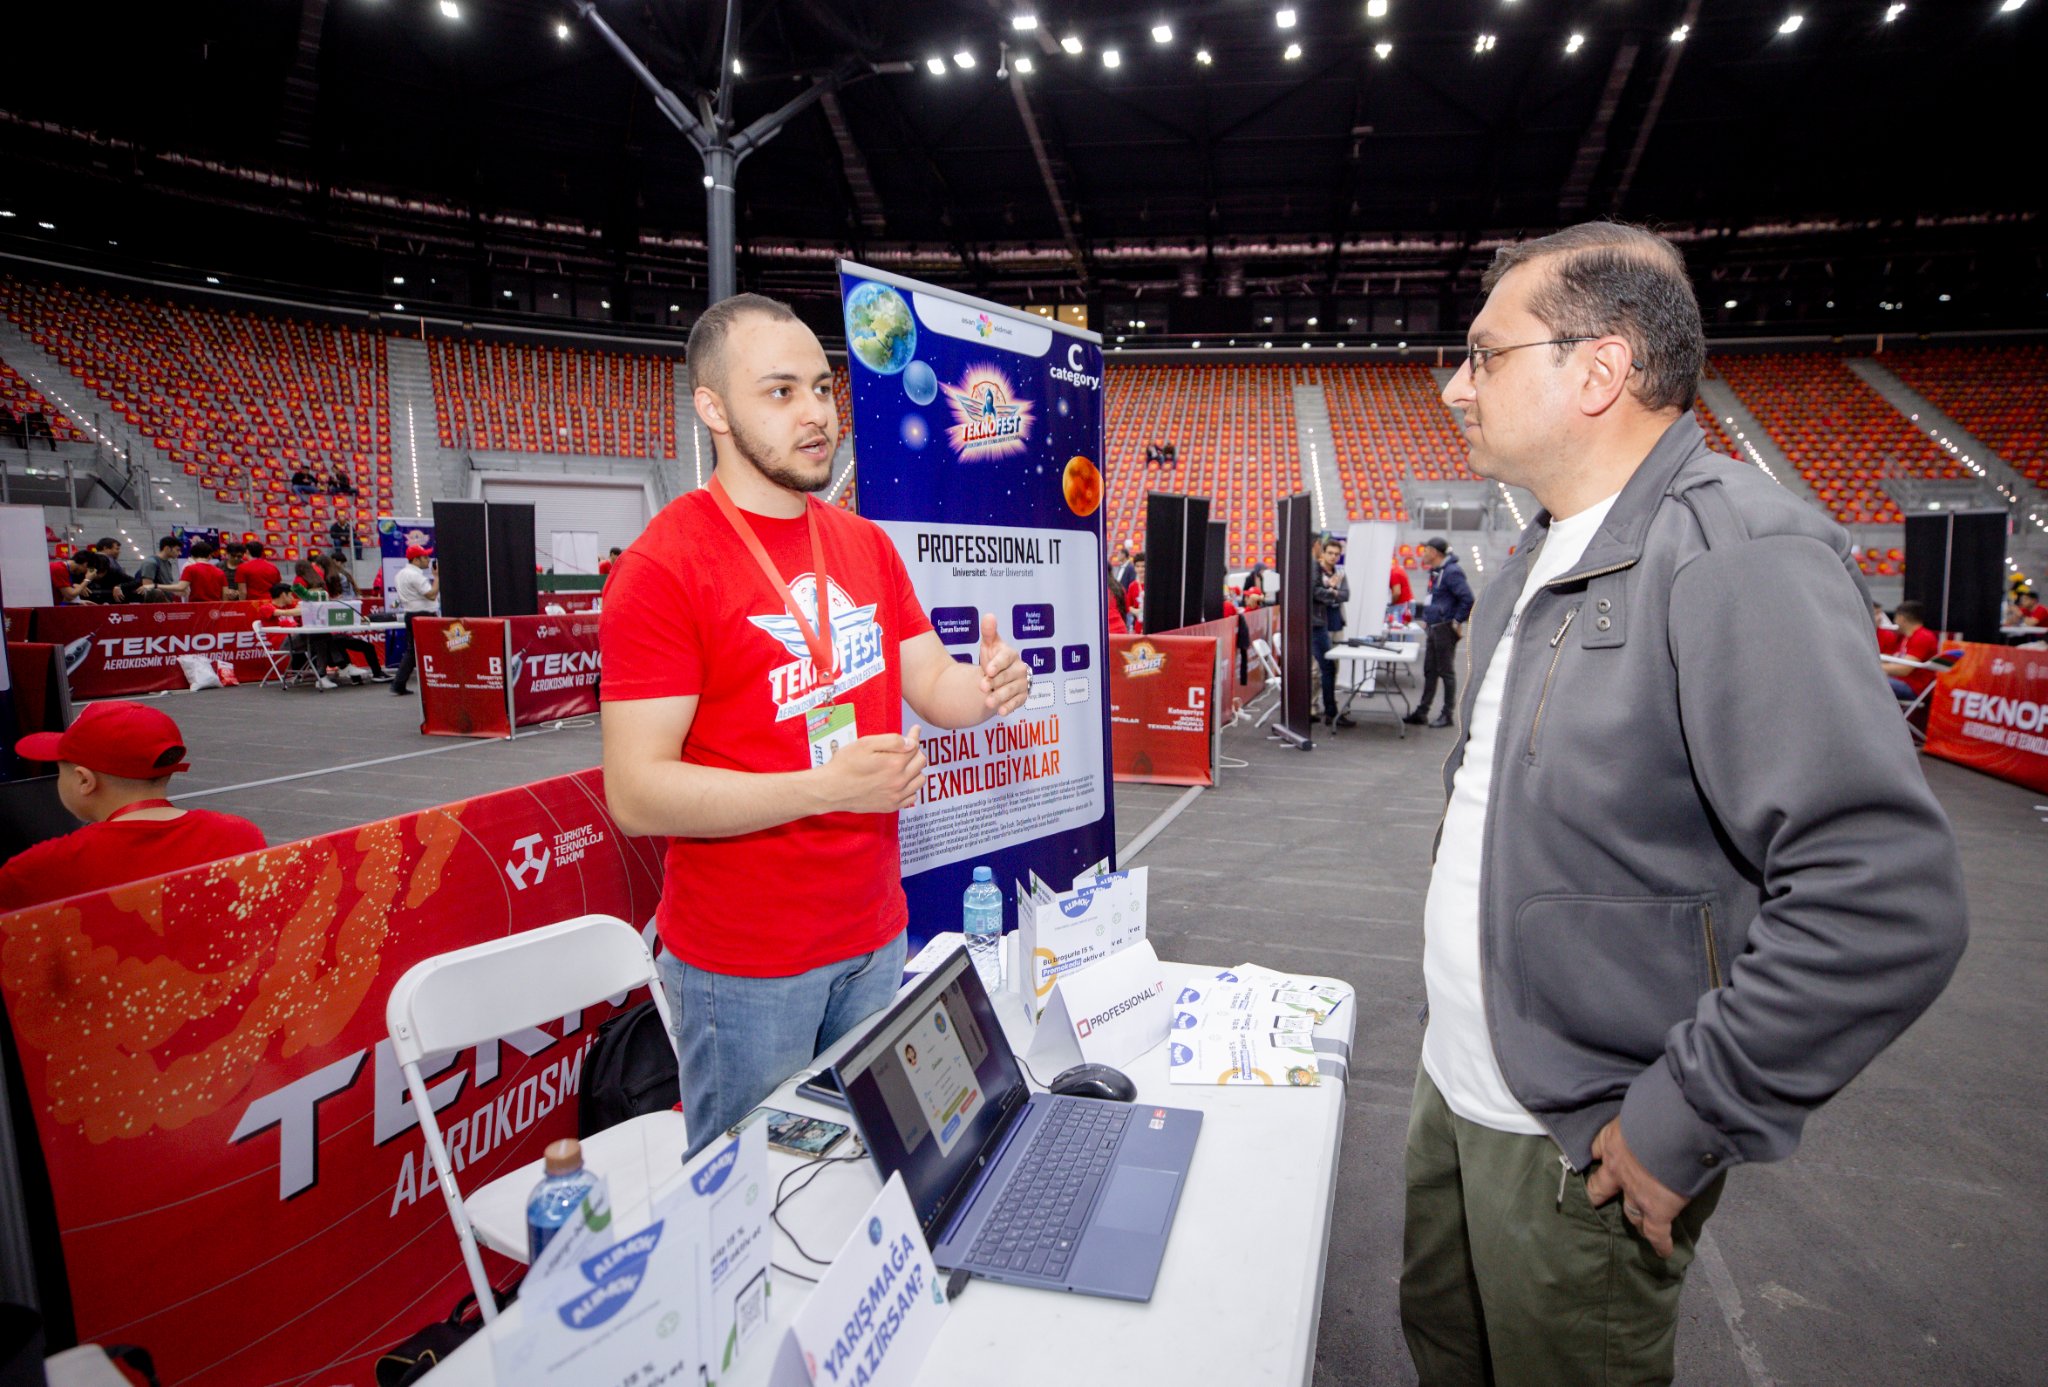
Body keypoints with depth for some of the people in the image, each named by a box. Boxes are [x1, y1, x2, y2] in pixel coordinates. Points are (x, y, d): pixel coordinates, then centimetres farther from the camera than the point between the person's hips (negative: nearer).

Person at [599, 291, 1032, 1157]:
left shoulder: (866, 544, 6)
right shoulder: (665, 567, -16)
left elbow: (932, 684, 9)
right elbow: (636, 794, -19)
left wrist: (987, 688, -14)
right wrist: (825, 786, -28)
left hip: (875, 931, 6)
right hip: (744, 962, -6)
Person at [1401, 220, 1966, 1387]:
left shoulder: (1738, 557, -22)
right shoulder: (1547, 554, 8)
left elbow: (1889, 896, -28)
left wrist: (1683, 1124, -22)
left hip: (1579, 1151, -8)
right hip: (1457, 1086, 8)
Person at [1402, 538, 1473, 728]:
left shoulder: (1451, 572, -17)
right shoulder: (1436, 571, 13)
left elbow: (1467, 599, -22)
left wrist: (1458, 622, -16)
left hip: (1445, 629, -9)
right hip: (1433, 628, 9)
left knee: (1446, 672, 0)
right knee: (1429, 671, 12)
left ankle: (1447, 714, 8)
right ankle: (1422, 712, 18)